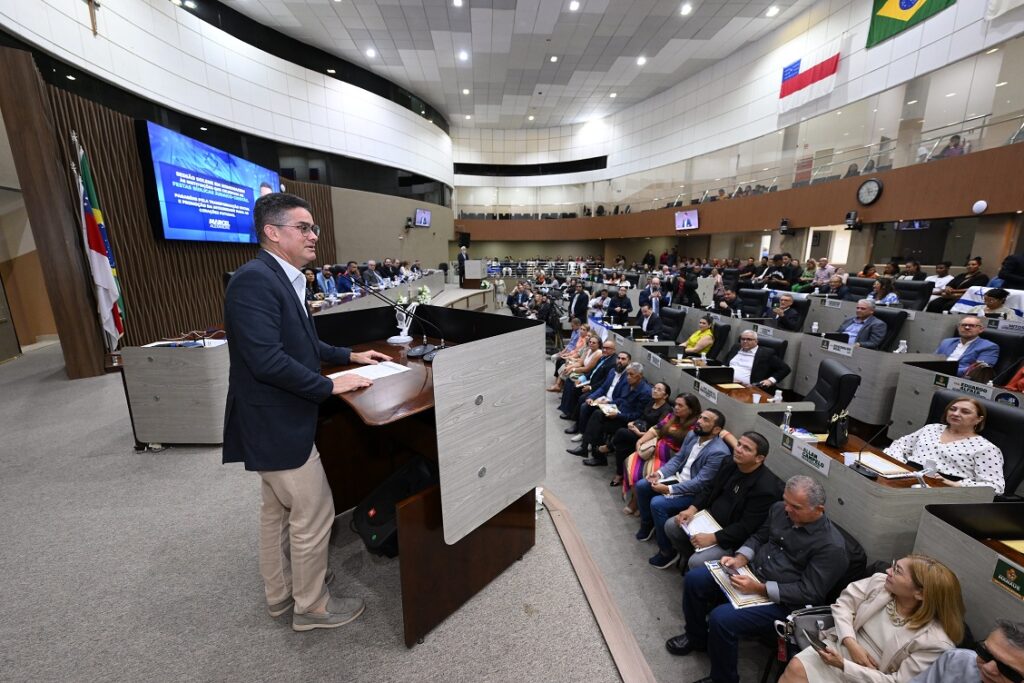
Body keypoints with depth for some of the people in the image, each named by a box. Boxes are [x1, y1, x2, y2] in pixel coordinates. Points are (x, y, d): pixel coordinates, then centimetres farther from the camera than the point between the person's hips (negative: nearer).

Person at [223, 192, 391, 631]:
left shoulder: (283, 279, 9)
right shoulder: (254, 279, -22)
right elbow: (267, 359, -29)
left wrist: (350, 356, 12)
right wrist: (330, 386, -21)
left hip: (277, 419, 10)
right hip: (276, 423, -10)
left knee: (276, 510, 23)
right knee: (314, 515, 5)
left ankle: (280, 593, 43)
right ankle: (311, 607, 28)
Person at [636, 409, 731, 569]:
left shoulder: (718, 452, -27)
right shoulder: (692, 435, -2)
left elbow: (699, 483, -28)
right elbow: (677, 458, 7)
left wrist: (669, 489, -27)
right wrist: (660, 473, -9)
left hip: (695, 493, -8)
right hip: (678, 478, 8)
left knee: (657, 503, -24)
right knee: (641, 486, 3)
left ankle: (668, 551, -4)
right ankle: (647, 524, 27)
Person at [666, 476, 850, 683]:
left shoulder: (832, 546, -20)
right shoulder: (779, 509, -2)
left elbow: (808, 592, -19)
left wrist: (759, 588, -25)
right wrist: (740, 559, -5)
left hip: (780, 600, -7)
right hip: (751, 571, 7)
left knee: (721, 618, -24)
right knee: (694, 579, -2)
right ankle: (697, 637, 25)